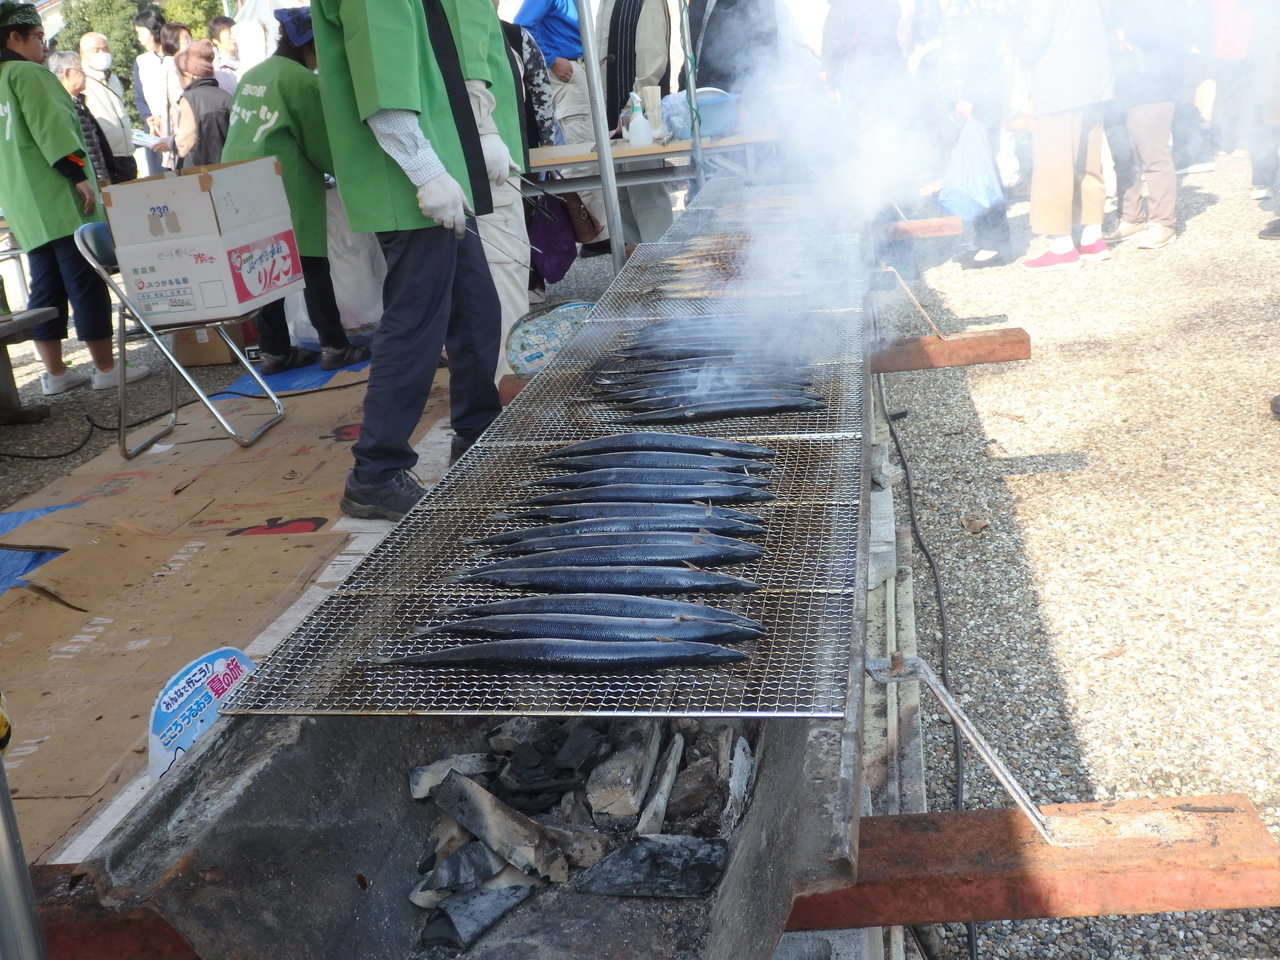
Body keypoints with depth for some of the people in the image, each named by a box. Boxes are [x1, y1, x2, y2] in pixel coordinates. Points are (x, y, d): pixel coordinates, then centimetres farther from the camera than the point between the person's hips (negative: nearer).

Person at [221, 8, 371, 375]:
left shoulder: (252, 75, 15)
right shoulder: (302, 81, -9)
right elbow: (323, 148, -5)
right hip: (284, 191, -7)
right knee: (313, 269, 0)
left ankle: (275, 351, 12)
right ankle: (335, 347, 2)